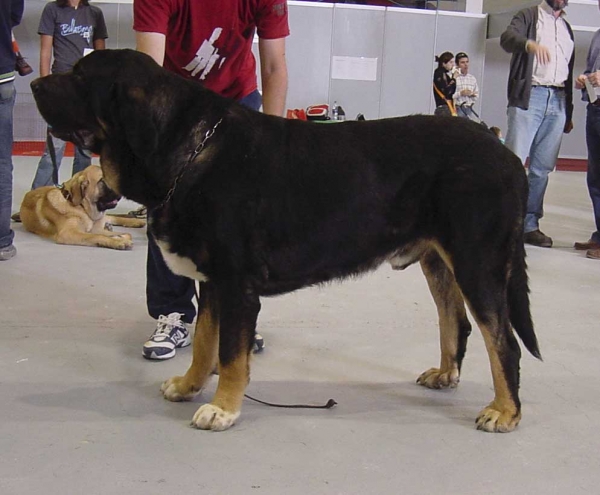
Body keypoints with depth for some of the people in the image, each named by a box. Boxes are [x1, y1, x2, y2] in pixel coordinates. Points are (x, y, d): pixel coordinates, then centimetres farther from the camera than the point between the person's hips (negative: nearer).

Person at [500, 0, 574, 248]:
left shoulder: (567, 28, 25)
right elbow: (507, 38, -13)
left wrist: (569, 113, 21)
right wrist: (531, 44, -35)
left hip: (558, 101, 5)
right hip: (529, 96, -5)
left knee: (542, 168, 4)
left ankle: (529, 225, 9)